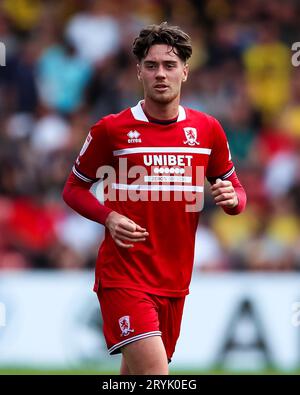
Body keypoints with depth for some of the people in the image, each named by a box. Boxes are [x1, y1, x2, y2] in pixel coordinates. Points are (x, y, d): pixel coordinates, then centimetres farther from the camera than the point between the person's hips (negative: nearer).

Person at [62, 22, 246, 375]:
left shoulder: (207, 130, 6)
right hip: (123, 276, -4)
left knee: (135, 372, 14)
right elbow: (73, 188, 6)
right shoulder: (111, 130, -3)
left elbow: (235, 190, 16)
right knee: (154, 373, -21)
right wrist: (109, 217, -13)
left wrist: (231, 198, -9)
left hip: (174, 280, 5)